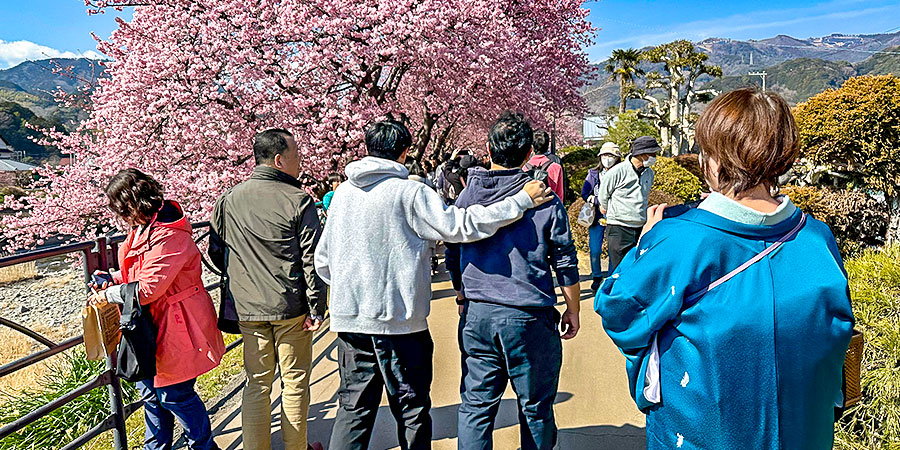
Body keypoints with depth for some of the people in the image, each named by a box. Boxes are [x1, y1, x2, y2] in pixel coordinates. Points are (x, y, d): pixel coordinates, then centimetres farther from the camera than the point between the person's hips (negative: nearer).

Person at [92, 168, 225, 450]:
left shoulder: (168, 236, -25)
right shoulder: (146, 227, 8)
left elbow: (148, 288, -27)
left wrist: (109, 295, -14)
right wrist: (113, 278, 8)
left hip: (176, 328, -10)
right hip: (157, 324, 10)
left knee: (174, 393, 2)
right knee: (149, 387, 19)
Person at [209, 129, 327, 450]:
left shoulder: (228, 200, 2)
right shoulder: (298, 200, -10)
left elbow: (216, 251, 11)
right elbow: (311, 259, -12)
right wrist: (316, 308, -7)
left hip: (248, 308, 4)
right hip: (291, 307, -3)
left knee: (257, 383, 14)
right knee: (295, 381, 11)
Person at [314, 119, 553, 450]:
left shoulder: (343, 192, 6)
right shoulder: (409, 192, -11)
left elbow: (323, 260, 10)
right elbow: (460, 225, -15)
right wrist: (522, 200, -10)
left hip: (349, 317, 5)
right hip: (399, 319, -5)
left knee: (353, 409, 14)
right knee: (411, 411, 11)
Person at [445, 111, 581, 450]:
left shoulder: (467, 197, 2)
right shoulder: (544, 200, -7)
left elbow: (453, 259, 11)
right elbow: (565, 264, -3)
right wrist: (573, 310, 11)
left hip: (476, 315, 3)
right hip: (529, 318, -3)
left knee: (475, 407, 13)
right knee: (535, 409, 13)